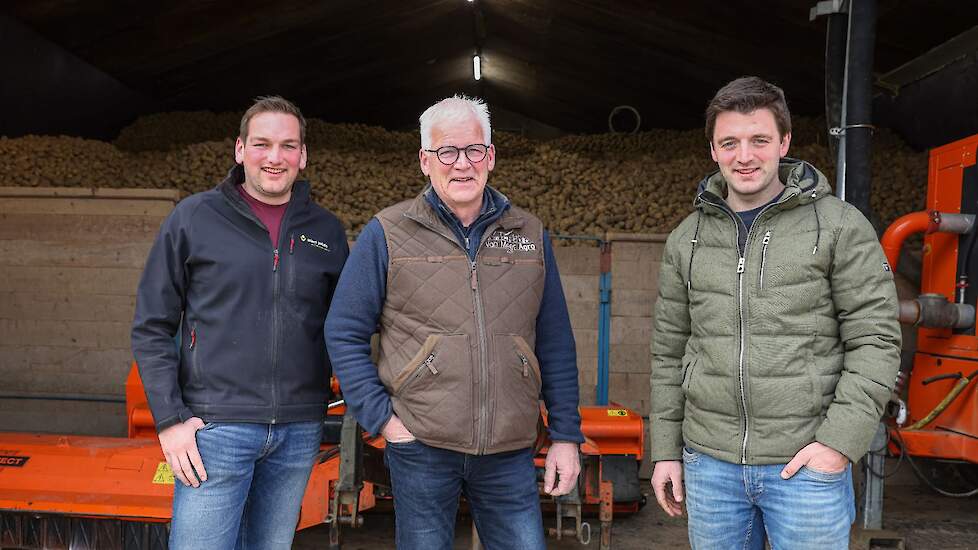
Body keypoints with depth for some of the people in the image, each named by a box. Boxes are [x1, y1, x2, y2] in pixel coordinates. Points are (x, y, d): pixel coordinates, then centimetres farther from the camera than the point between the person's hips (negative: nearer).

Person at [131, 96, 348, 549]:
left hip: (300, 431, 3)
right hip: (216, 429, -3)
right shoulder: (193, 218, -1)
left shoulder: (327, 231, 7)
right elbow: (151, 328, 0)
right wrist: (170, 420, -7)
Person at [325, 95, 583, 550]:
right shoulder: (386, 234, -1)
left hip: (509, 453, 2)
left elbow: (556, 345, 9)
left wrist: (566, 435, 6)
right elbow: (345, 333, 0)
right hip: (420, 448, -2)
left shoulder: (530, 236, 8)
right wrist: (381, 417, -7)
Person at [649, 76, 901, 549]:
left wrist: (840, 441, -13)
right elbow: (669, 352, 10)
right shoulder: (686, 239, 7)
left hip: (806, 463, -3)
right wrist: (666, 451, 9)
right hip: (709, 464, 3)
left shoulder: (839, 225, -3)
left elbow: (876, 338, -5)